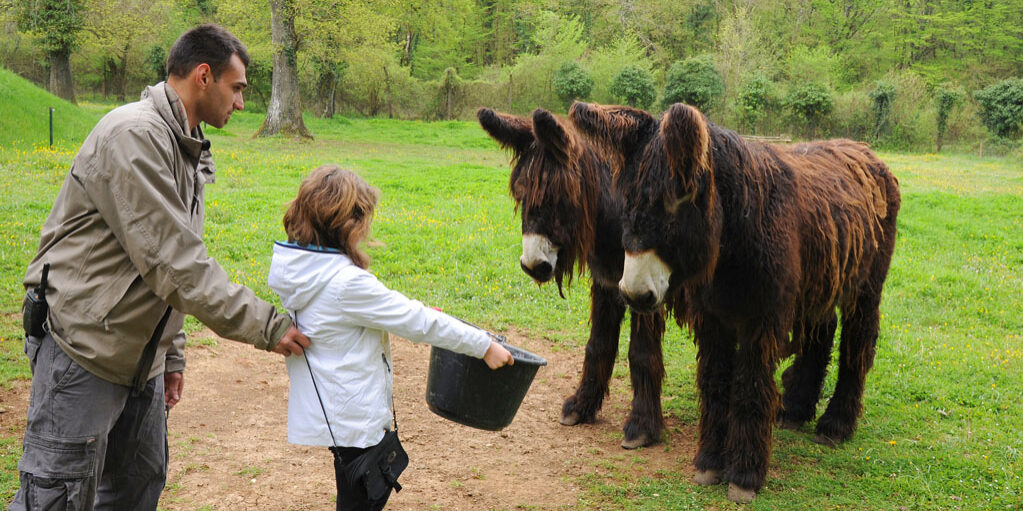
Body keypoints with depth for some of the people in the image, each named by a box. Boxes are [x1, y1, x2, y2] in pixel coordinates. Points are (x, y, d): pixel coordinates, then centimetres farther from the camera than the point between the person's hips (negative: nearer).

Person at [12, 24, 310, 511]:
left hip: (140, 352, 10)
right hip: (84, 346, -9)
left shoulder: (186, 150, 14)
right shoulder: (134, 135, -19)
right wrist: (267, 326, -20)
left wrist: (172, 355, 19)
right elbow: (173, 263, -23)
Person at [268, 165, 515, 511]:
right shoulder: (346, 284, -27)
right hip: (353, 416, -9)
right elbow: (418, 323, -21)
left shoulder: (295, 266, 0)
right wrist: (484, 345, -12)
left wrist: (412, 311, 14)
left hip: (322, 404, 9)